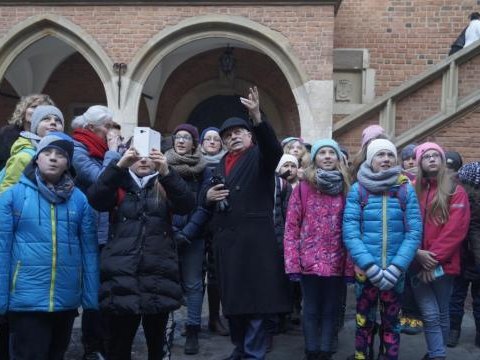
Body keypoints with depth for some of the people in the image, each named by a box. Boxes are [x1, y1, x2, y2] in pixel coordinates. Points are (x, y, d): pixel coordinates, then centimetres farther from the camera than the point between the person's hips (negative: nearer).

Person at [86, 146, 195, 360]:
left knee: (156, 340, 11)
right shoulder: (120, 186, 10)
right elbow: (95, 199, -9)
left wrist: (166, 172, -20)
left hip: (158, 273, 1)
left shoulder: (165, 187, 12)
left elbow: (186, 205, -7)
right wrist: (118, 166, -19)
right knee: (119, 343, -1)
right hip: (122, 274, -1)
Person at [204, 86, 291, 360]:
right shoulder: (220, 165, 20)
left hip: (254, 238, -6)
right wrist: (208, 195, 1)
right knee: (232, 297, 11)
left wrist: (257, 118, -36)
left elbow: (275, 149, -21)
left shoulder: (260, 156, 1)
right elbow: (205, 195, 26)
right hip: (226, 238, 6)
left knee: (255, 297, -4)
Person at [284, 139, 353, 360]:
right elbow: (291, 227, -2)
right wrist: (292, 262, -9)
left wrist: (351, 263, -3)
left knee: (330, 310, 9)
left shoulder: (346, 189, 5)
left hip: (336, 262, 2)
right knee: (311, 310, 6)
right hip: (310, 261, -1)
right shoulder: (303, 188, -1)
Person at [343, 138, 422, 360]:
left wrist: (395, 267, -14)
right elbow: (350, 232, -8)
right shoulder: (357, 190, -2)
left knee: (391, 323, 11)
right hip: (365, 270, -1)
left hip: (395, 272, 1)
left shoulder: (406, 190, 1)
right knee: (364, 322, 7)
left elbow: (414, 232, -3)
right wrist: (371, 267, -17)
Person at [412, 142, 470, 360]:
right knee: (430, 315, -4)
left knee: (441, 314, 9)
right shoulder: (412, 190, 7)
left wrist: (434, 259, -14)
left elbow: (455, 230, -8)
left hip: (442, 264, -1)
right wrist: (417, 252, -12)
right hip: (417, 264, 1)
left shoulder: (456, 191, 0)